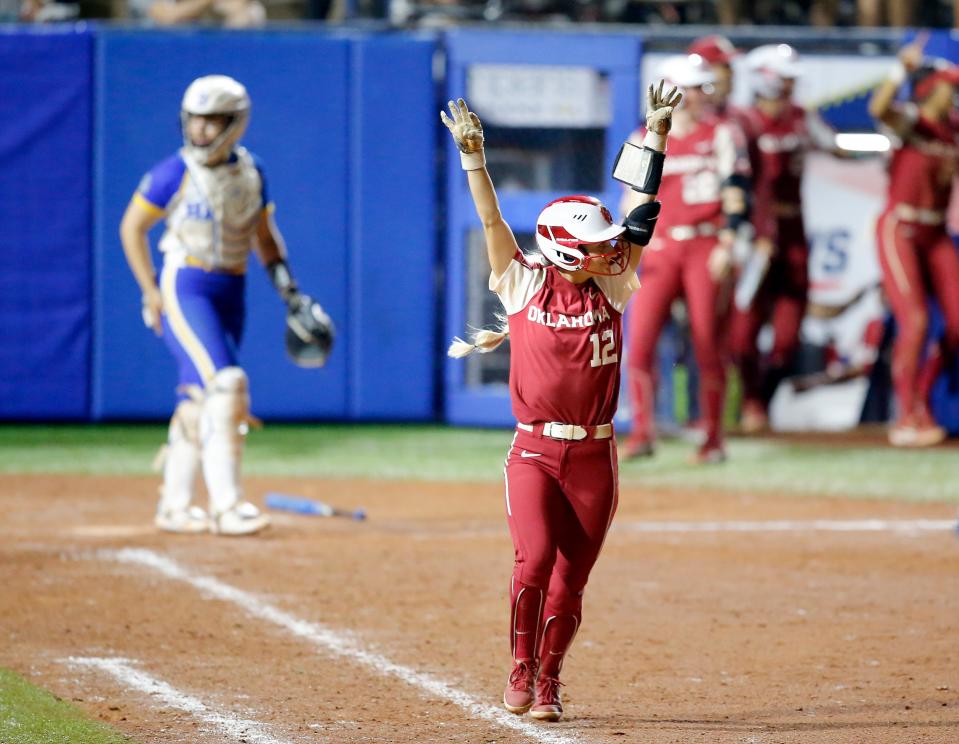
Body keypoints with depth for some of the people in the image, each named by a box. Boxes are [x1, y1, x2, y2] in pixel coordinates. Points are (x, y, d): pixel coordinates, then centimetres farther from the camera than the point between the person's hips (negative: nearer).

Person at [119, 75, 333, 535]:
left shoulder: (251, 173, 6)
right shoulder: (175, 173, -9)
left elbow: (264, 236, 17)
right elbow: (132, 227, -1)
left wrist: (289, 290, 7)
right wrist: (151, 292, -7)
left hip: (231, 292, 6)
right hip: (184, 288, -6)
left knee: (199, 398, 11)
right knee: (224, 385, -19)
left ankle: (174, 506, 22)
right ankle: (225, 505, -20)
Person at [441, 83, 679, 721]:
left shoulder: (610, 289, 5)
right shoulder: (525, 285, 0)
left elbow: (642, 217, 3)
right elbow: (492, 221, -7)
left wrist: (656, 138, -1)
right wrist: (473, 157, -17)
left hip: (594, 455, 3)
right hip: (535, 452, -2)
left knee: (570, 578, 4)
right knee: (536, 558, -17)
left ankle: (548, 681, 19)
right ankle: (521, 669, 1)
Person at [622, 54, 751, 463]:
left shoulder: (722, 134, 6)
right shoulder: (644, 141, 12)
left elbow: (735, 192, 0)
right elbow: (635, 197, 12)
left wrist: (726, 245, -11)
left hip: (705, 245, -2)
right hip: (659, 248, 2)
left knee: (707, 345, -3)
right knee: (639, 340, -11)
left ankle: (712, 439, 6)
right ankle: (642, 433, -3)